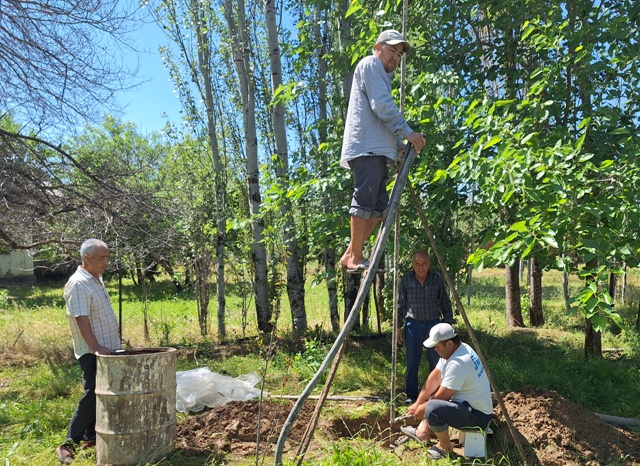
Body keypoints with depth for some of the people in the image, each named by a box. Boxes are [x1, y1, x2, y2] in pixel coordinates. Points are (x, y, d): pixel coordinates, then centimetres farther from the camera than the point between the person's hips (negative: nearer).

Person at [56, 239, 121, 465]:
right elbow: (82, 320, -24)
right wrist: (95, 348, -30)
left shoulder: (97, 279, 11)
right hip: (92, 352, -9)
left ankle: (90, 436, 24)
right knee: (92, 395, -9)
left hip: (107, 348, 9)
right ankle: (69, 444, 0)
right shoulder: (78, 284, -17)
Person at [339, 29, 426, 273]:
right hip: (367, 146, -10)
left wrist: (399, 145, 16)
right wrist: (408, 132, -11)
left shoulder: (383, 75, 34)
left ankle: (350, 255, 6)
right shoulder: (370, 64, 4)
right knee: (365, 200, -14)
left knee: (378, 206, 5)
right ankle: (355, 257, -12)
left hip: (378, 149, 10)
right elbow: (383, 106, -9)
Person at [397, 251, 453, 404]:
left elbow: (445, 303, 5)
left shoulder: (437, 278, -2)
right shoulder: (406, 280, -5)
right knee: (412, 361, 1)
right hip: (413, 324, -1)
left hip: (434, 323, 1)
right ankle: (411, 395, 13)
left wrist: (448, 323, 3)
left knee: (436, 361, 6)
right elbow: (400, 304, 1)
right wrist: (398, 326, -1)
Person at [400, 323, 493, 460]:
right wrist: (417, 403, 4)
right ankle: (423, 432, 20)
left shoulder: (457, 363, -30)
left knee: (432, 409, -31)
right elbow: (434, 378, 6)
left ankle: (445, 445, -3)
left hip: (477, 414, -10)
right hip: (467, 402, 10)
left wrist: (420, 409, -5)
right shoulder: (453, 350, 0)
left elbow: (442, 397, -22)